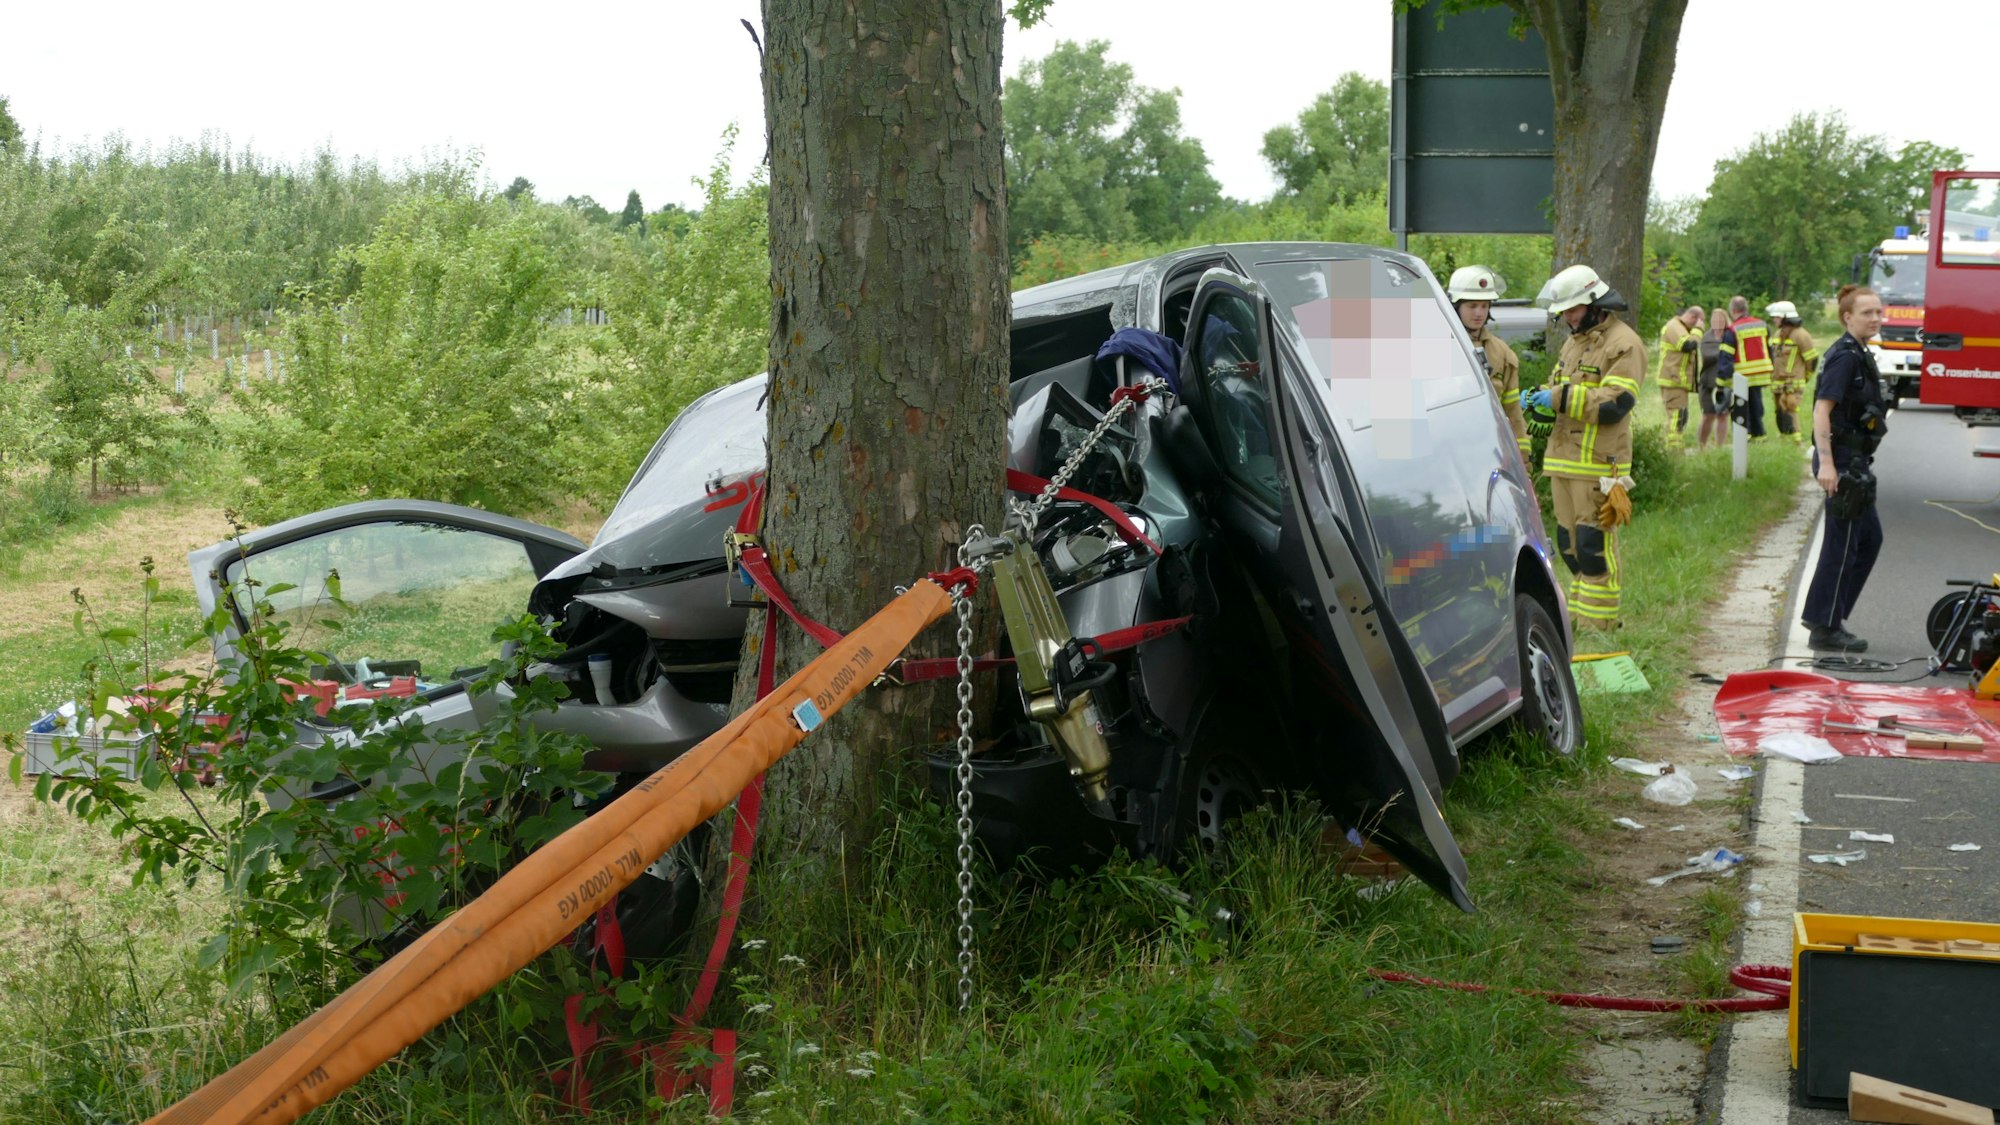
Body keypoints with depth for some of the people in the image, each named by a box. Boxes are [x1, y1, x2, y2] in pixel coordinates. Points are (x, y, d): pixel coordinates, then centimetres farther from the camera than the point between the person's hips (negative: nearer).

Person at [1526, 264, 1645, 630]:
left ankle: (1600, 624, -2)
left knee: (1594, 544, -8)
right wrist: (1540, 399, 3)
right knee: (1570, 544, 12)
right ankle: (1578, 616, 21)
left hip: (1599, 464, -9)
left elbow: (1616, 402, -19)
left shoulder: (1623, 344, -9)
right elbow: (1558, 387, 26)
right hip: (1564, 461, 9)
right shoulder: (1574, 341, 20)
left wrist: (1562, 398, -20)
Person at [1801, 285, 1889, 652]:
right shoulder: (1845, 357, -15)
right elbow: (1822, 409, -24)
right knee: (1841, 545, -4)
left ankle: (1824, 617, 21)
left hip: (1854, 462, 11)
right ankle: (1825, 630, 3)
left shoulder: (1857, 355, 15)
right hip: (1842, 461, -11)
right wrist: (1826, 463, -30)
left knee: (1869, 538, 16)